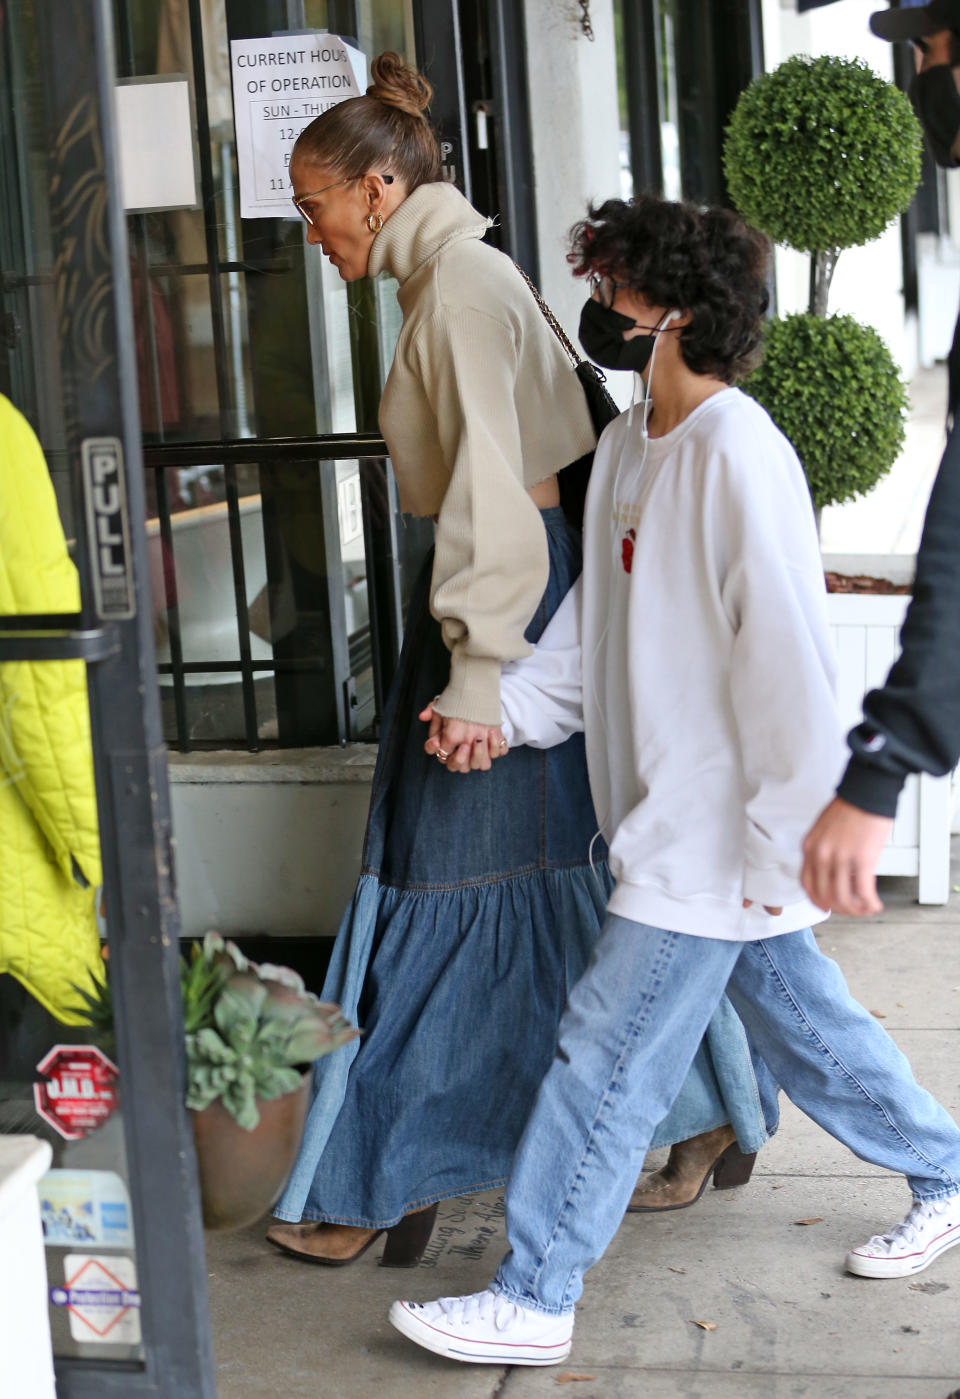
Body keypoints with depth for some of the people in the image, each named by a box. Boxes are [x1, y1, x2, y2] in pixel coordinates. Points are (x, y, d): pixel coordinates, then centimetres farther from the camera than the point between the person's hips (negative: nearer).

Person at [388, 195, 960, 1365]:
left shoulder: (739, 455, -20)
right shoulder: (627, 445, 9)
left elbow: (788, 663, -22)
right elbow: (593, 618, 12)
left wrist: (780, 839, -20)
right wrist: (507, 706, -3)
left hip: (720, 838, -9)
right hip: (669, 822, 9)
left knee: (606, 1058, -3)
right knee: (801, 1022, 21)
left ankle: (533, 1300, 9)